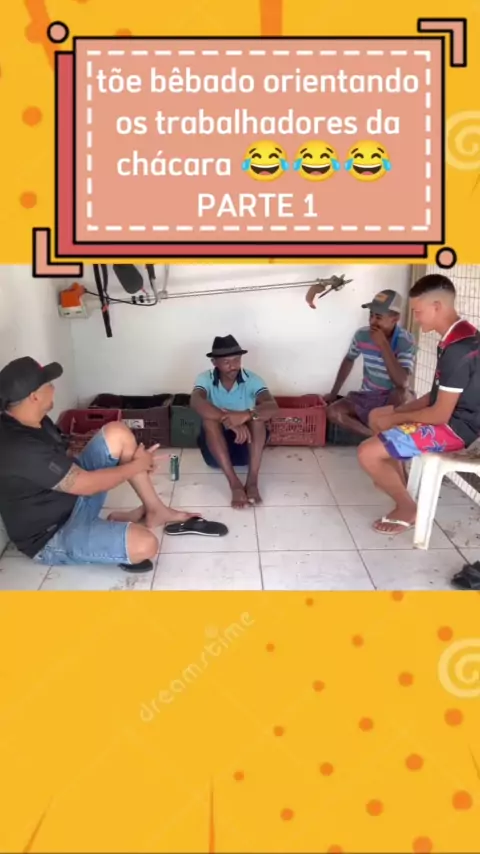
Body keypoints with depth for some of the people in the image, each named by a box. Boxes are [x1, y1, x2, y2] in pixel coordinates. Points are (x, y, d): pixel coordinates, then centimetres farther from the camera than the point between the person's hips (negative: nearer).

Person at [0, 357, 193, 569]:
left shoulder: (31, 422, -1)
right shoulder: (21, 449, -32)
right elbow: (87, 484, -26)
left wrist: (130, 458, 5)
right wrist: (138, 465, -10)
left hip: (73, 498, 10)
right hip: (53, 537, -10)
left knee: (117, 434, -5)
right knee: (145, 545, -31)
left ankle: (155, 509, 6)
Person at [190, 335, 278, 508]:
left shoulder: (251, 379, -10)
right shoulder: (205, 379, -11)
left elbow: (272, 407, -27)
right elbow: (196, 403, -34)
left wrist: (246, 415, -47)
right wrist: (230, 420, -46)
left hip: (246, 447, 1)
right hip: (216, 449, 0)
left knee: (256, 414, -26)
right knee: (209, 418, -30)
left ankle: (252, 481, -30)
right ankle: (235, 483, -35)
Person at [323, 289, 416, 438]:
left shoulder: (406, 341, -20)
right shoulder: (362, 335, -7)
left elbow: (402, 382, -33)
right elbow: (349, 360, 13)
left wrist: (383, 345, -33)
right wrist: (334, 393, 13)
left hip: (392, 401, -4)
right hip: (366, 398, 4)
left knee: (402, 394, -39)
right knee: (333, 412, -20)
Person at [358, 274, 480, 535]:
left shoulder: (457, 349, -27)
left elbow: (440, 414, -25)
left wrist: (396, 419, -11)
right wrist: (400, 411, 5)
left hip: (454, 426, -11)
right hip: (451, 414, 11)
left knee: (367, 453, -19)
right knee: (376, 416, 22)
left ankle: (407, 509, 2)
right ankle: (396, 481, 26)